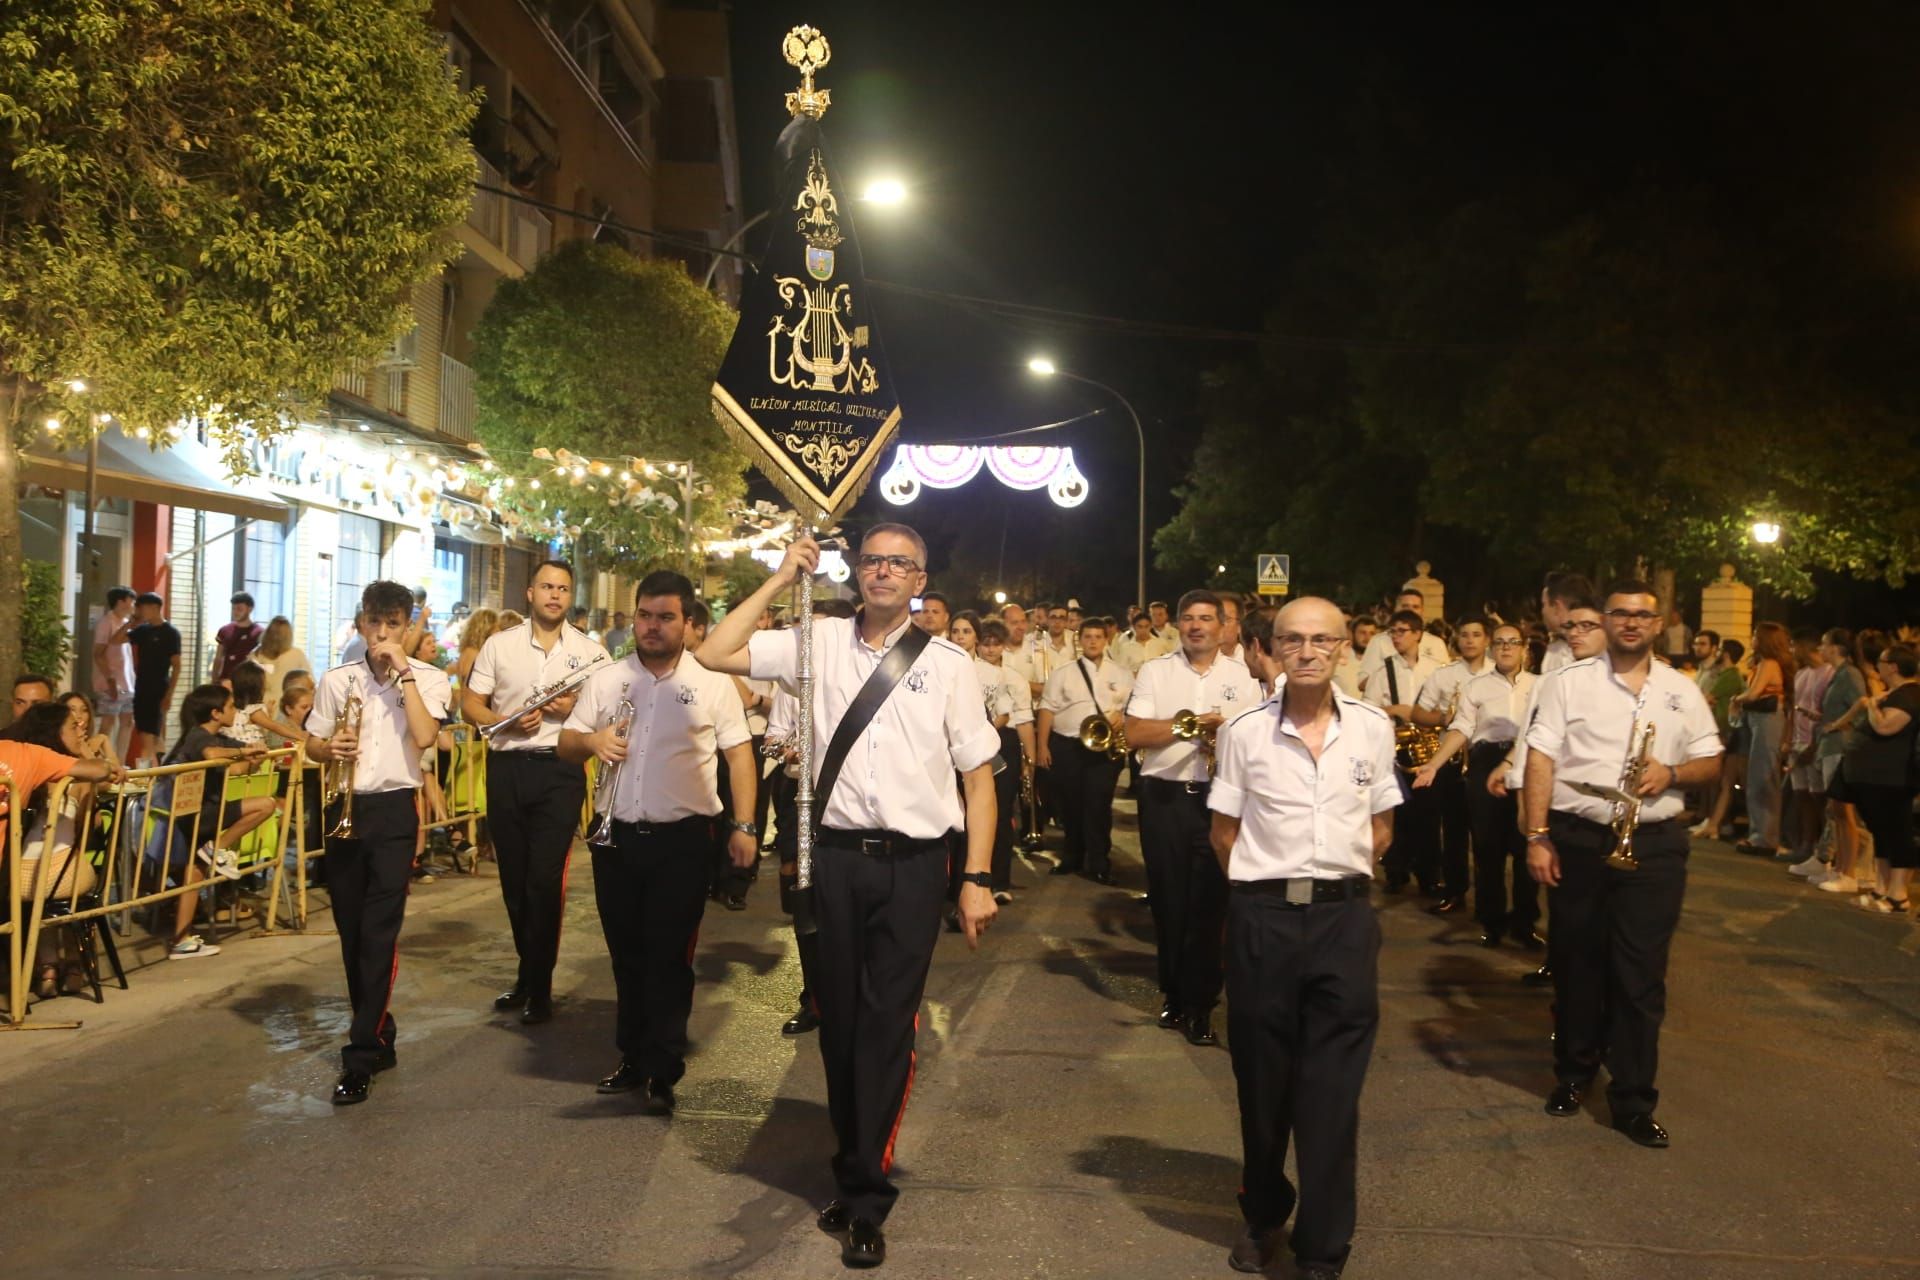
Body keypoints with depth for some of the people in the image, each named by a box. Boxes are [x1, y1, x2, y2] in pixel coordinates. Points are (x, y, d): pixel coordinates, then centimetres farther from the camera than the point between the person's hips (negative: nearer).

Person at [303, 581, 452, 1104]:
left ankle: (361, 1057, -7)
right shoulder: (337, 680, 8)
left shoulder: (428, 678, 0)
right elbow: (311, 744, 15)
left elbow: (424, 736, -16)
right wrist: (331, 749, -8)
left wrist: (404, 672, -14)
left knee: (379, 932, -9)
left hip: (393, 809, -4)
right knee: (351, 930, 10)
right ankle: (377, 1032, 27)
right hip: (343, 809, 4)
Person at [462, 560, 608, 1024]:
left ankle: (539, 986, 4)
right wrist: (506, 722, -13)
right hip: (506, 767, 2)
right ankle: (528, 970, 27)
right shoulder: (499, 644, 7)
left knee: (545, 878, -6)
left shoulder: (590, 651, 4)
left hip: (560, 770, -2)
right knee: (514, 877, 11)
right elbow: (470, 703, 5)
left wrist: (575, 710, -14)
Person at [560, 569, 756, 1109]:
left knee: (669, 957, 3)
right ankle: (633, 1058, 28)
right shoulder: (605, 680, 7)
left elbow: (739, 753, -2)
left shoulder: (712, 682, -2)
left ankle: (663, 1071, 14)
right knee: (626, 953, 14)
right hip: (616, 837, 4)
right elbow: (565, 745, 11)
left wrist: (744, 825, -10)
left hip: (681, 840, -3)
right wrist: (589, 741, -13)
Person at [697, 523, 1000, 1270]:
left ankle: (865, 1197, 16)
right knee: (839, 1018, 13)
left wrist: (978, 879, -4)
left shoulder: (948, 664, 0)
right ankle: (858, 1170, 31)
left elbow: (978, 777, 1)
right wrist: (780, 581, -1)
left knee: (888, 1021, 2)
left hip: (912, 864, -2)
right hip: (836, 856, 2)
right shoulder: (821, 642, 5)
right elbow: (715, 655, -1)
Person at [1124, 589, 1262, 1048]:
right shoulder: (1155, 671, 4)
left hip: (1218, 800, 0)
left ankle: (1200, 1006, 9)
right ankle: (1174, 994, 24)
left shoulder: (1241, 676, 7)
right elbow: (1134, 733, -5)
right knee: (1168, 901, 8)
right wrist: (1190, 723, -14)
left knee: (1209, 903, -1)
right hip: (1164, 798, 0)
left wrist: (1227, 731, -16)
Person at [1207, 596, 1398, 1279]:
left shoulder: (1372, 728, 1)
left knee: (1332, 1089, 2)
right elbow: (1223, 833, 6)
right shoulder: (1244, 731, -3)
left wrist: (1338, 878, 7)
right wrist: (1264, 885, 6)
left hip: (1344, 918, 1)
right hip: (1262, 916, 0)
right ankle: (1264, 1216, 33)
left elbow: (1380, 828, 12)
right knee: (1261, 1079, 11)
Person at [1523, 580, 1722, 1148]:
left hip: (1653, 844, 1)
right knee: (1576, 966, 12)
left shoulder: (1682, 691, 9)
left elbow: (1709, 761, 14)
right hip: (1577, 840, -1)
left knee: (1642, 975, 2)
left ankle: (1634, 1101, 12)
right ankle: (1573, 1073, 31)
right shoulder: (1568, 682, 1)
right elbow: (1540, 760, -4)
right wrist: (1537, 837, -11)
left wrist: (1671, 772, -9)